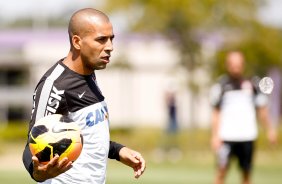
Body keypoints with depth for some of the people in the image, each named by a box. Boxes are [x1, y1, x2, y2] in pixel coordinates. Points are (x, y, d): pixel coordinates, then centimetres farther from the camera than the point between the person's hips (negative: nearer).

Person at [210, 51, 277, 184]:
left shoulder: (251, 85, 7)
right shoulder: (221, 86, 1)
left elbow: (261, 108, 14)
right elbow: (216, 113, 3)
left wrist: (270, 129, 10)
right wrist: (215, 136, -4)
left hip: (247, 137, 2)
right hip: (226, 137, -2)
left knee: (246, 173, 6)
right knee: (222, 171, -10)